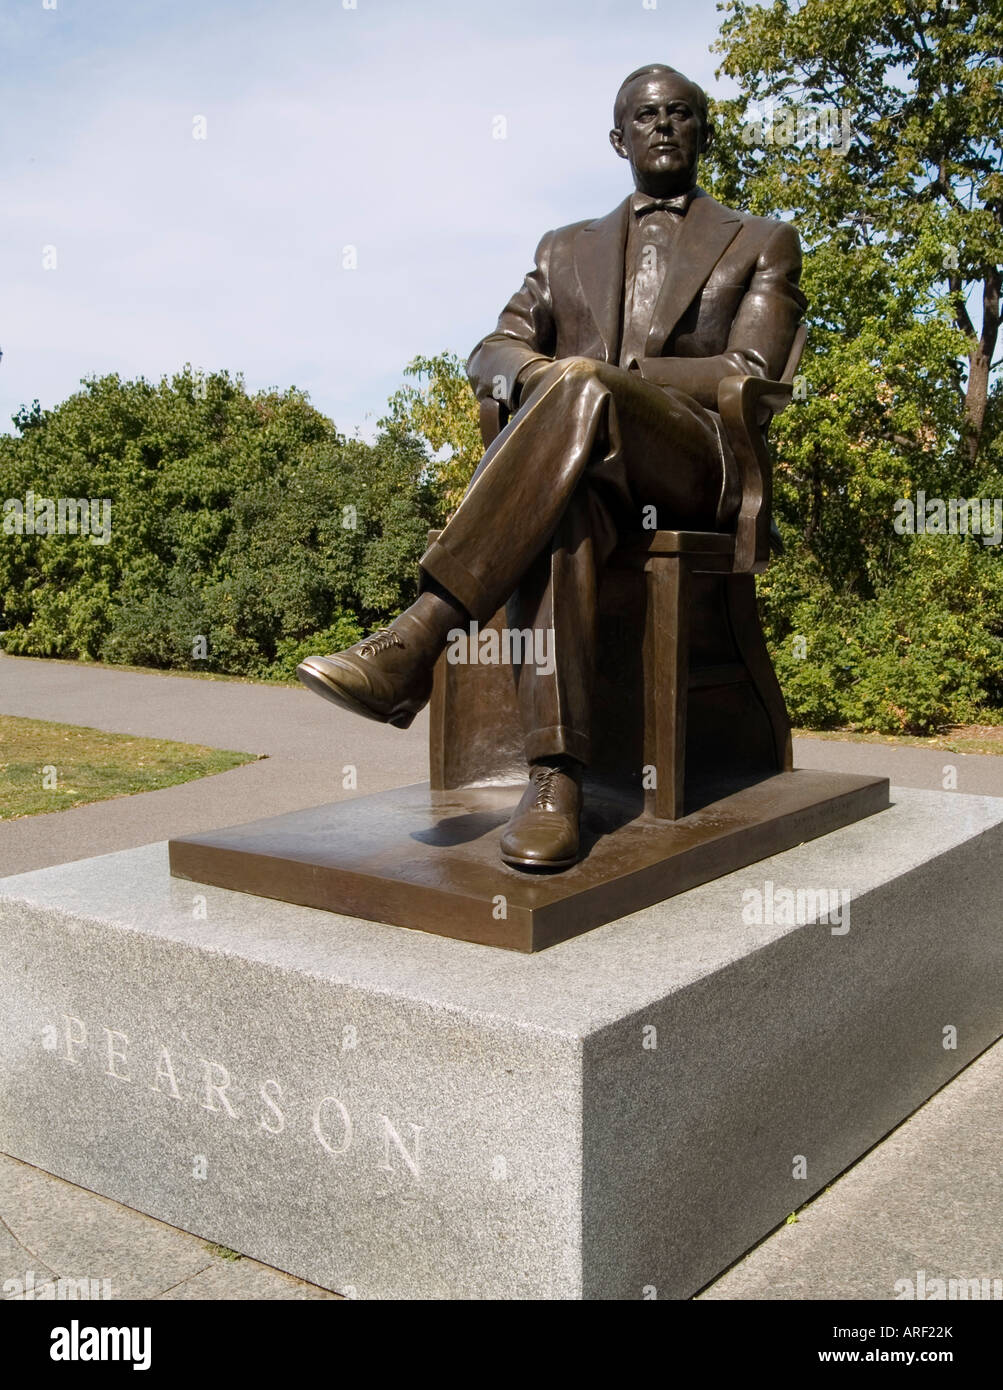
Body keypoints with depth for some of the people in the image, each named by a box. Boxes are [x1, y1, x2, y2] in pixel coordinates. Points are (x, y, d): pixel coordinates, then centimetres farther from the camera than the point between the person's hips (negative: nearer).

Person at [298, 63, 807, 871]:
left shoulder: (763, 243, 19)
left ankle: (417, 640, -44)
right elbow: (488, 357, 19)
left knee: (581, 394, -37)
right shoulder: (567, 250, 29)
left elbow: (748, 377, 3)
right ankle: (555, 777, -45)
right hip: (580, 468, 2)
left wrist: (599, 377, -10)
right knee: (561, 511, -38)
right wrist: (530, 372, -9)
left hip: (696, 468, -2)